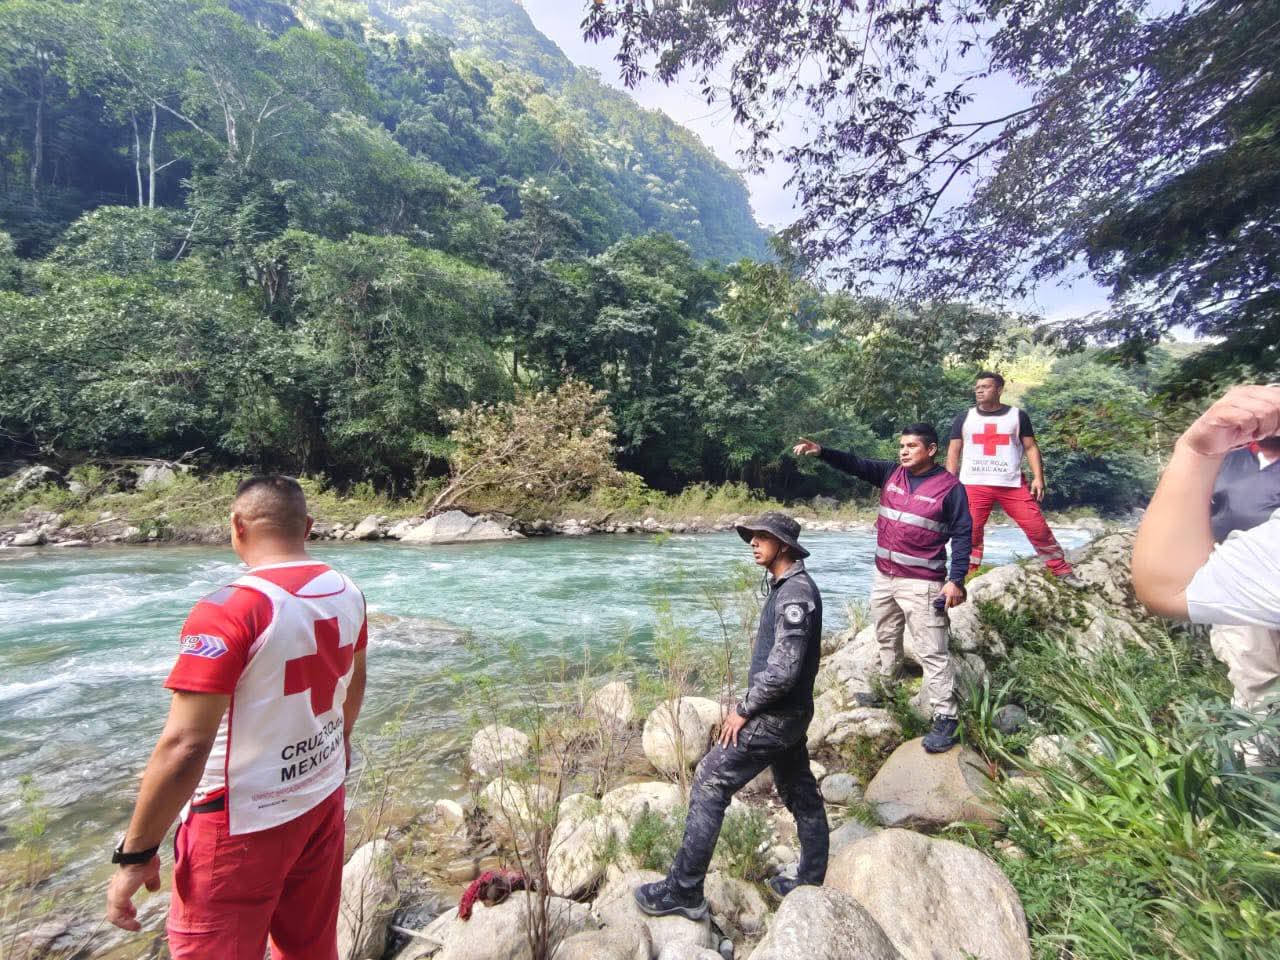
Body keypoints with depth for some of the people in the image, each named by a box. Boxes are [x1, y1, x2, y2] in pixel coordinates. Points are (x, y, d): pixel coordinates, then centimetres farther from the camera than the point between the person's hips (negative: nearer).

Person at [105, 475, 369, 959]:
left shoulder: (229, 611, -25)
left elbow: (184, 747, -27)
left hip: (246, 821, -6)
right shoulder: (347, 592, -4)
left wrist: (136, 854, -13)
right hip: (324, 799, 6)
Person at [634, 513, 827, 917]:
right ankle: (811, 881, 36)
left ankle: (683, 892, 4)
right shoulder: (788, 587, 9)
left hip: (775, 717, -10)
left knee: (710, 783, -5)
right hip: (788, 714, 10)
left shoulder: (795, 593, -22)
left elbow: (783, 669, -27)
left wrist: (743, 710, -16)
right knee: (800, 793, 19)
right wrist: (748, 704, 13)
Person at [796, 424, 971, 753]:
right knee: (886, 640, 22)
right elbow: (856, 464, -2)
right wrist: (821, 451, -18)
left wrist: (956, 580, -16)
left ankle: (946, 719, 6)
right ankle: (886, 689, 41)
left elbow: (962, 535, -9)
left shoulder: (949, 487, -10)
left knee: (932, 652, -3)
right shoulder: (891, 473, 5)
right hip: (883, 577, 6)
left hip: (921, 584, -6)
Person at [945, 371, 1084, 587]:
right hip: (973, 485, 0)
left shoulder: (1017, 415, 9)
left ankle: (1062, 571, 14)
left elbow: (1031, 448, 9)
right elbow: (954, 452, 9)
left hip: (1012, 484, 0)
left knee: (1038, 528, -1)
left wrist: (1038, 478, -3)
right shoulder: (964, 418, 10)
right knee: (970, 532, 1)